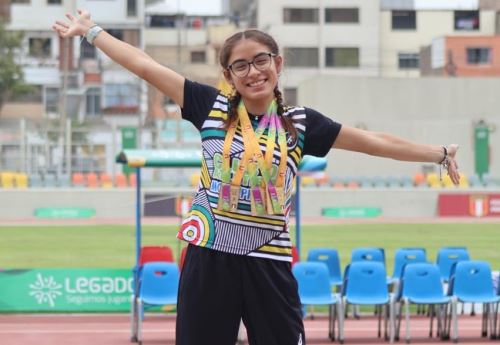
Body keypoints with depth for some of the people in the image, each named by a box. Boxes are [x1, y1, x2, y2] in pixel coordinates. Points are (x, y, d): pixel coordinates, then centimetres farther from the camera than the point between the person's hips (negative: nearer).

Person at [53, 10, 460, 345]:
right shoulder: (212, 106, 1)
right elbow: (146, 66, 2)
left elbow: (374, 142, 7)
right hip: (210, 255, 0)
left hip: (268, 261, 0)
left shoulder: (300, 123, 4)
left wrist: (440, 154, 8)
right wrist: (91, 31, 4)